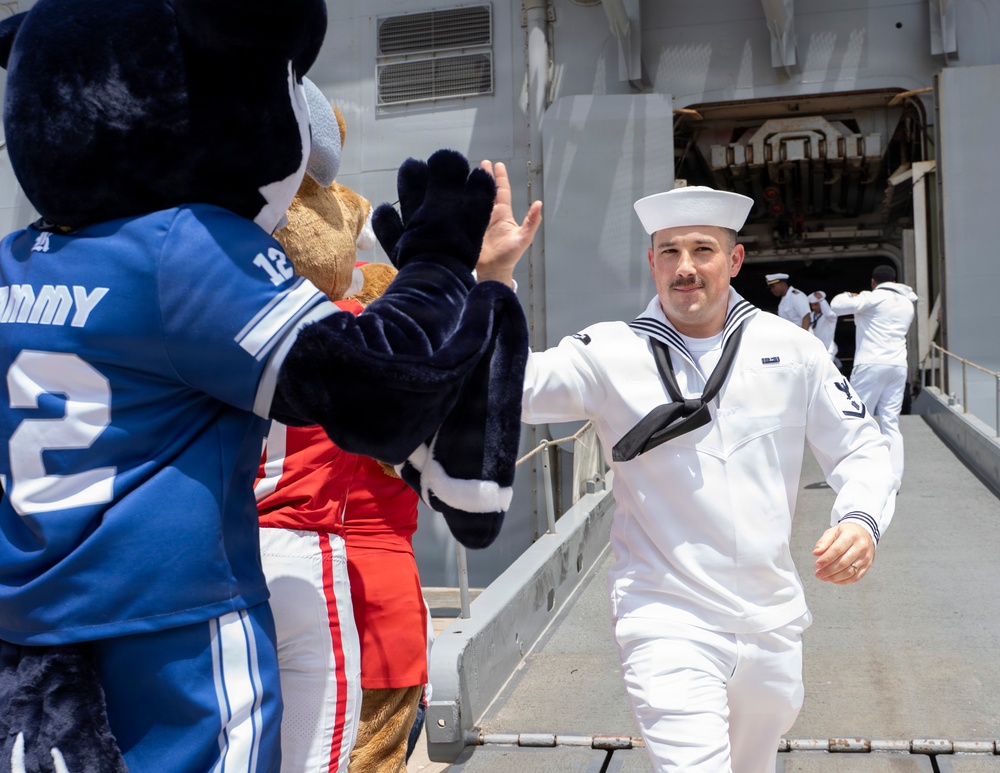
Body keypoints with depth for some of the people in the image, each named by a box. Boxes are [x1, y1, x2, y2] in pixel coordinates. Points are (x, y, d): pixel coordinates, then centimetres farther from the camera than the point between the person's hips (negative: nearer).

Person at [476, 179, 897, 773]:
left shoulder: (790, 348, 0)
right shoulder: (611, 353, -8)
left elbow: (862, 449, 5)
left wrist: (861, 520, -15)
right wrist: (494, 278, -33)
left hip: (773, 623, 4)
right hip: (668, 625, -3)